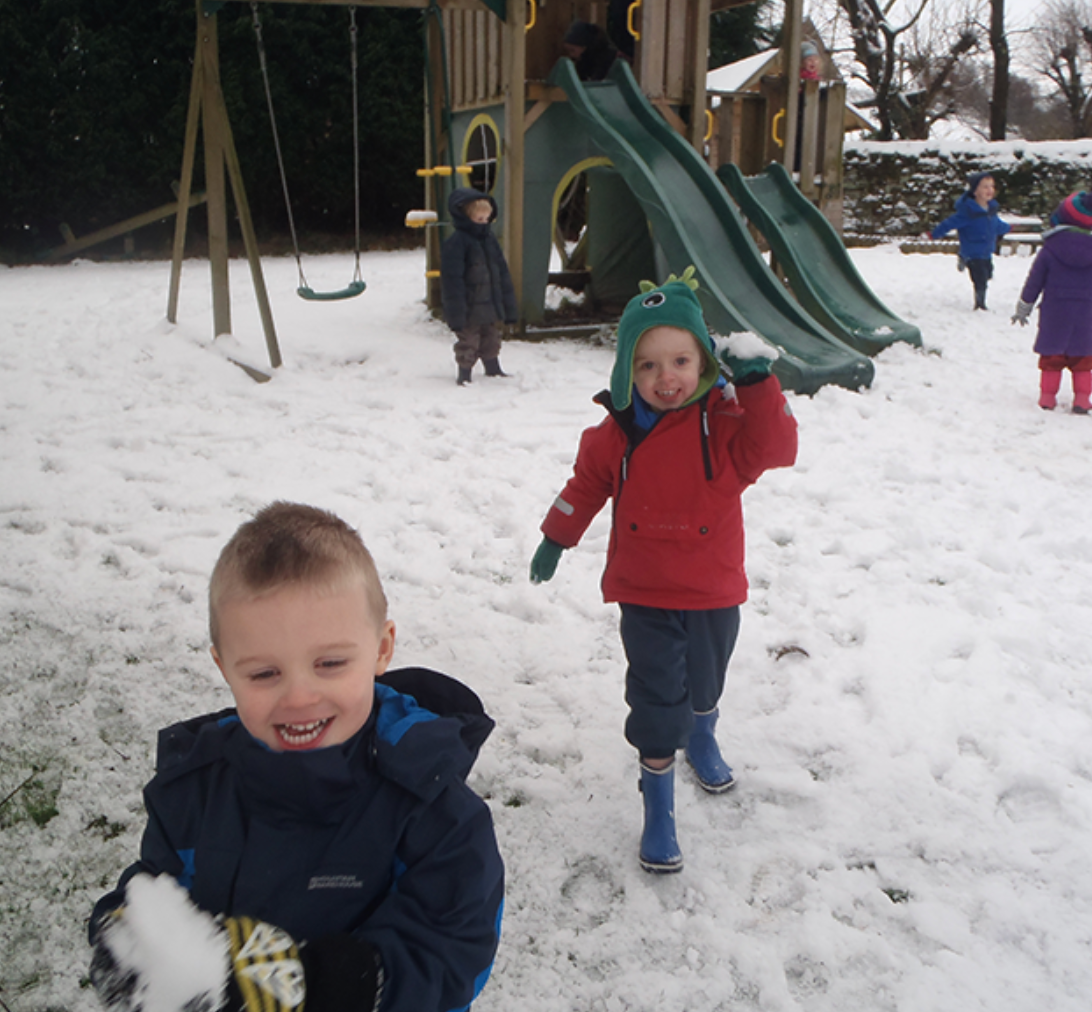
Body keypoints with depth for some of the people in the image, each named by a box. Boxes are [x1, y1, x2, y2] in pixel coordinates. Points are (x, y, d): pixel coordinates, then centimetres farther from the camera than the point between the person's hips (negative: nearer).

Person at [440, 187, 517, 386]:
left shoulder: (490, 238, 8)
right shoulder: (455, 243, -14)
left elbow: (502, 273, 14)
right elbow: (452, 280, -16)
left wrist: (508, 308, 11)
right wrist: (456, 315, -20)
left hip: (491, 309, 7)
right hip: (469, 309, -7)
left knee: (491, 340, 19)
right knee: (468, 343, 2)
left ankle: (493, 369, 35)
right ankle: (464, 375, 15)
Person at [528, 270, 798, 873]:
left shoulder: (725, 417, -11)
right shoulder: (617, 429, -6)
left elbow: (775, 450, -24)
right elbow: (587, 484, 7)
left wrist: (758, 384, -33)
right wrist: (555, 540, 10)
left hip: (713, 590, 1)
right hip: (644, 595, -1)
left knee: (705, 681, 23)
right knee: (656, 698, -2)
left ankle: (702, 738, 56)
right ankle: (658, 805, 14)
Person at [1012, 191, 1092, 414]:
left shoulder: (1049, 250, -8)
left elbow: (1034, 281, -2)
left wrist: (1022, 309, 9)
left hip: (1054, 313, -1)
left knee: (1052, 355, 10)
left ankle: (1047, 396, 11)